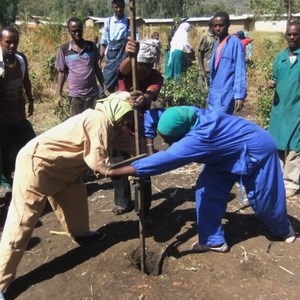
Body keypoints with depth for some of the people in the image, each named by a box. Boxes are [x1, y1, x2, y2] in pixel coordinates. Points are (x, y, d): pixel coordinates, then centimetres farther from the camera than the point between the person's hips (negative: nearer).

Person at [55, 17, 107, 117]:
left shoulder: (91, 46, 2)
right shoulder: (64, 50, -2)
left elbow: (97, 68, 9)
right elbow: (61, 72, 3)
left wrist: (105, 89, 5)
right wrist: (59, 94, 0)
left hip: (93, 94, 1)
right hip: (75, 95, -1)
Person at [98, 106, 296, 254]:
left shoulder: (199, 137, -44)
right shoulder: (188, 116, -19)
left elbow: (163, 160, -49)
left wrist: (113, 171, -48)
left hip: (256, 150, -8)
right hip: (230, 152, 8)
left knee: (264, 198, 11)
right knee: (208, 190, -2)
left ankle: (284, 231, 43)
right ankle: (214, 240, 12)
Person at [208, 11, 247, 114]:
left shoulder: (235, 43, -10)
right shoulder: (217, 44, 13)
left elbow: (240, 71, -14)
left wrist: (239, 95, -20)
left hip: (225, 95, -8)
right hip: (213, 95, 8)